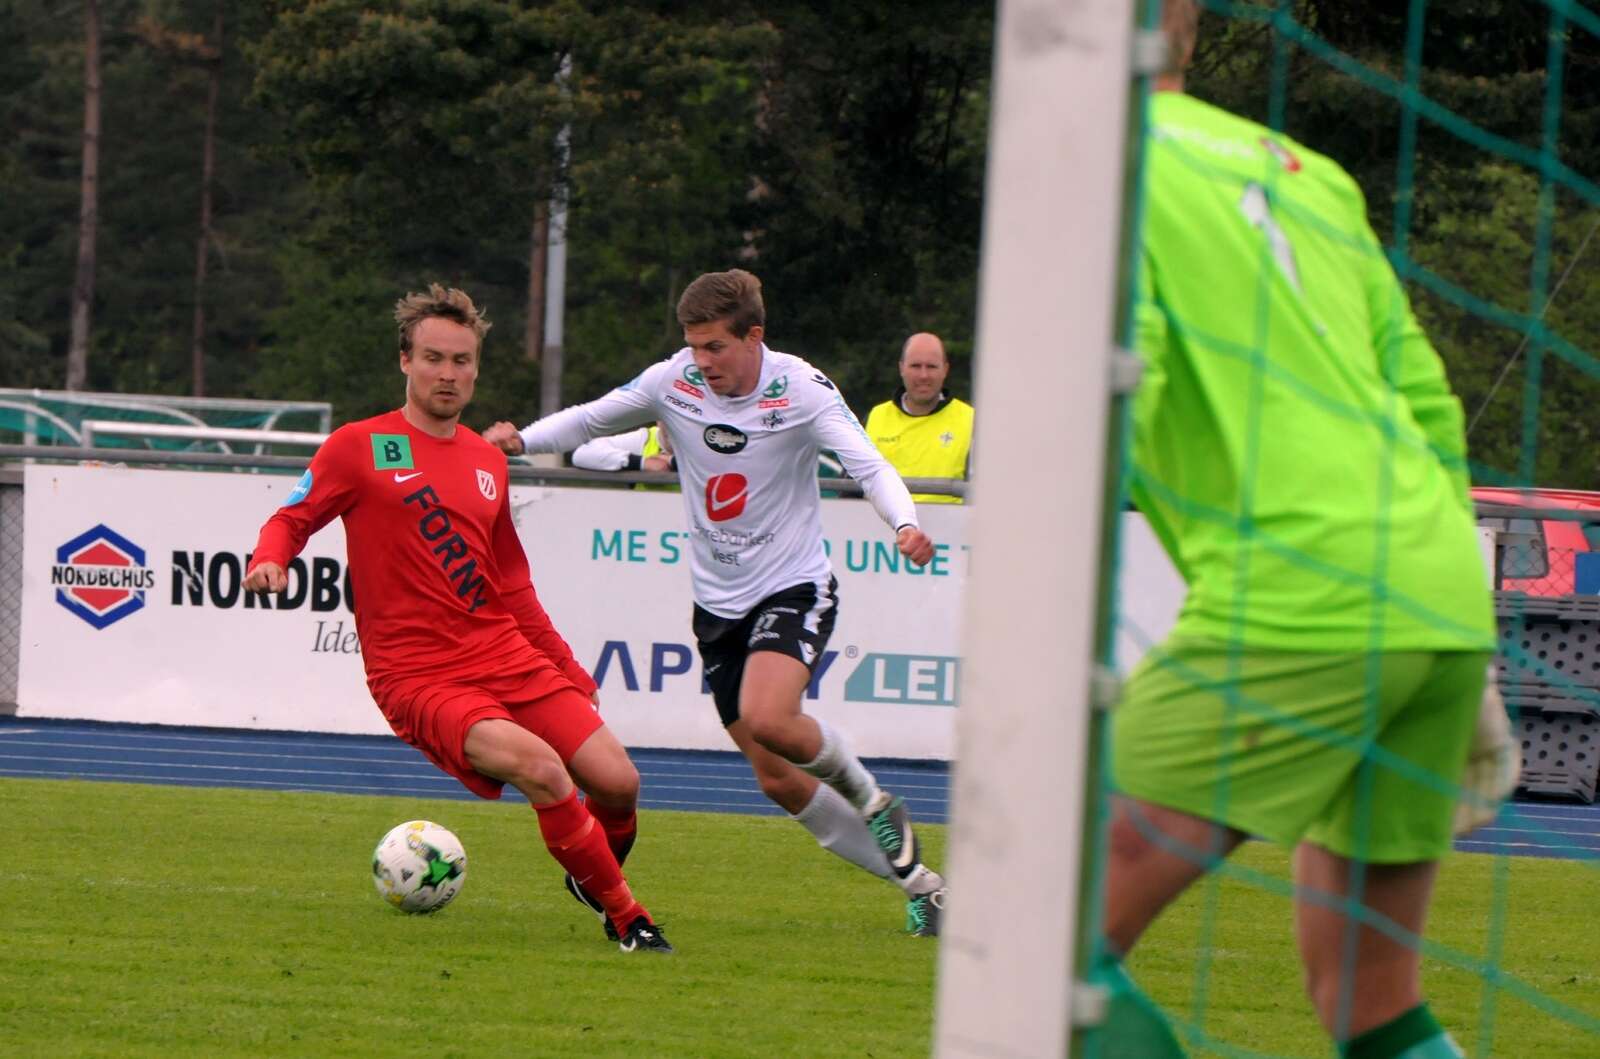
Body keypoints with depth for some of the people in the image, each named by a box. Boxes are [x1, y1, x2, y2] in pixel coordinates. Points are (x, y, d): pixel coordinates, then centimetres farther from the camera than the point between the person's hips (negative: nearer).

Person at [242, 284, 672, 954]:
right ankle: (626, 918, -14)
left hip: (507, 657, 6)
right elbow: (291, 520, 5)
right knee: (539, 768, -29)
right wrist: (270, 560, -18)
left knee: (618, 784, -8)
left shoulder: (487, 461, 17)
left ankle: (594, 874, 26)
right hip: (417, 674, -6)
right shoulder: (360, 447, 1)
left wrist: (569, 670, 23)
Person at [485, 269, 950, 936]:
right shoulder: (674, 382, -5)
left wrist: (904, 524, -43)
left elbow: (868, 466, -23)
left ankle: (869, 799, -1)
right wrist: (523, 439, -9)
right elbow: (592, 419, 9)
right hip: (718, 601, 5)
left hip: (794, 587, -5)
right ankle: (917, 881, 17)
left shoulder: (801, 390, -15)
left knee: (767, 719, -32)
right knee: (778, 781, 3)